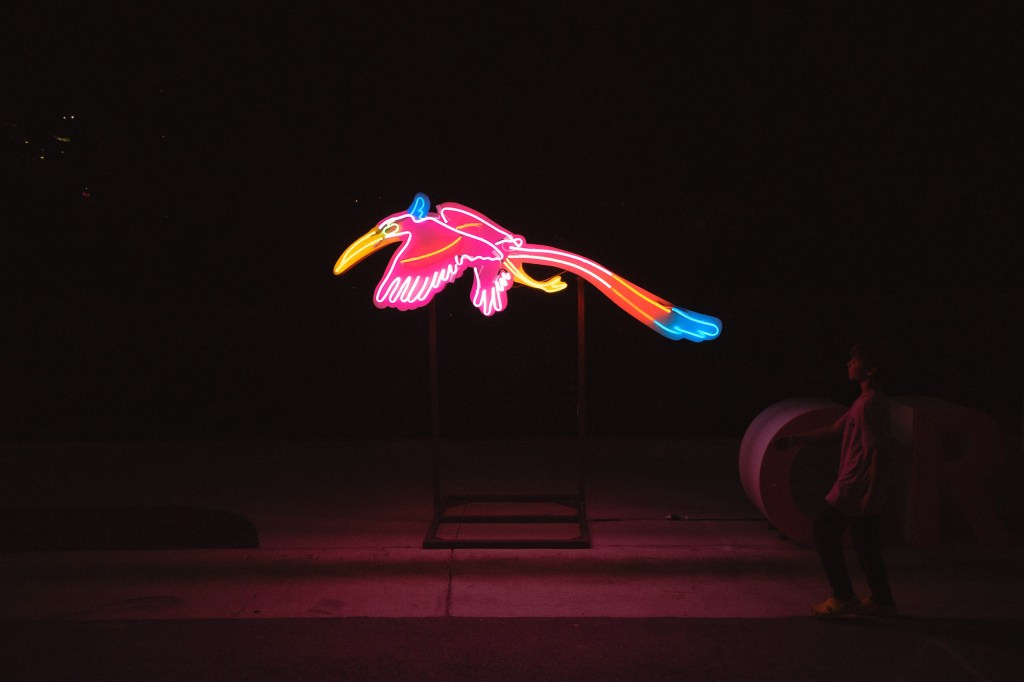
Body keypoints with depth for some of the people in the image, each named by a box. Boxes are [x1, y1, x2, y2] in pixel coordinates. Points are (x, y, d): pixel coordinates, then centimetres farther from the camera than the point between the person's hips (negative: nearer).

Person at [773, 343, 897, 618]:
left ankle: (842, 597, 8)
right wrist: (795, 440, 22)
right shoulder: (868, 400, 13)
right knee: (865, 545, 14)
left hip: (853, 489, -9)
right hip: (858, 489, 9)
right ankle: (882, 601, 21)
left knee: (825, 533, 3)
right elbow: (836, 430, 21)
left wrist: (872, 493, -22)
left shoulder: (870, 403, -19)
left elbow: (878, 451, -22)